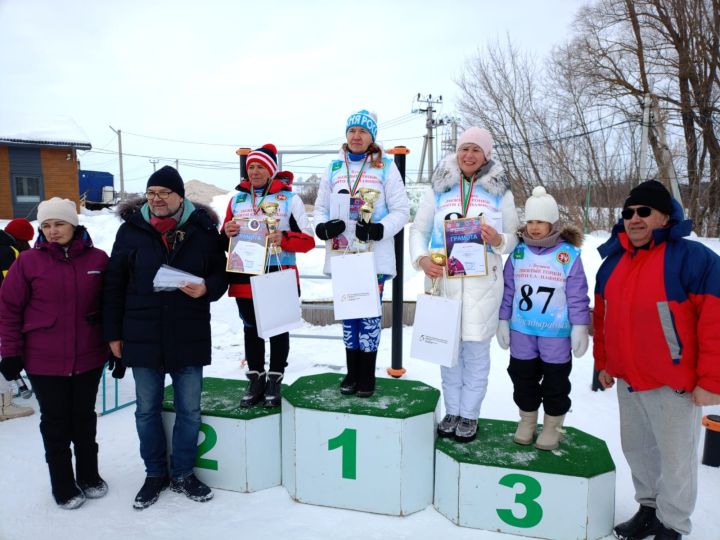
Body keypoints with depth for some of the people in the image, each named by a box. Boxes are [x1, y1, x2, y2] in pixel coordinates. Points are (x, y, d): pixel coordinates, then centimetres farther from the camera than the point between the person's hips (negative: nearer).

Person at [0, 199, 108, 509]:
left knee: (84, 417, 16)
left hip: (89, 357, 1)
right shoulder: (29, 261, -6)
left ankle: (89, 476, 34)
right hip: (44, 361, -1)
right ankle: (63, 486, 26)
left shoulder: (98, 259, -2)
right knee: (55, 423, 10)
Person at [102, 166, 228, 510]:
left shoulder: (203, 230, -1)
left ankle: (182, 474, 29)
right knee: (147, 410, 13)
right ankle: (155, 474, 31)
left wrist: (206, 288, -17)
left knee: (189, 410, 10)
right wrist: (113, 333, 2)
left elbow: (221, 274, 6)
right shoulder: (131, 230, 0)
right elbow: (114, 285, 3)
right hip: (142, 337, 1)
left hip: (190, 337, 0)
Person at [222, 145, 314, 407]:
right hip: (245, 276, 4)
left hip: (279, 277, -4)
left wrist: (284, 239, -24)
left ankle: (275, 381, 20)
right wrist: (227, 233, -8)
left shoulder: (290, 199, -2)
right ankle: (256, 380, 24)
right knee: (251, 328, 12)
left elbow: (308, 240, -6)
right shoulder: (237, 199, 10)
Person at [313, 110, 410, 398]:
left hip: (374, 254, -3)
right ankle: (352, 373, 25)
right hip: (341, 254, 3)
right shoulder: (334, 167, 10)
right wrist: (323, 227, -10)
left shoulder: (386, 167, 1)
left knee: (370, 315, 1)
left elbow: (401, 210, -1)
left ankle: (367, 375, 16)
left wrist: (379, 229, -18)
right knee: (348, 313, 11)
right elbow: (320, 207, 12)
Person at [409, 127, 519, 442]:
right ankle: (451, 411, 24)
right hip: (443, 278, 1)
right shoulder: (439, 188, 9)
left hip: (482, 282, -1)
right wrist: (421, 258, -11)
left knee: (476, 348, 2)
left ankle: (469, 414, 19)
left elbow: (513, 238, 9)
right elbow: (418, 229, 8)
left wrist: (498, 240, -14)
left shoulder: (500, 192, 8)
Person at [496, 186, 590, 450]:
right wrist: (503, 321, 6)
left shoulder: (569, 253, -7)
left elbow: (577, 295, -6)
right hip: (522, 330, 3)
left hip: (557, 332, -3)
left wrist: (580, 327, -7)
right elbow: (508, 290, 6)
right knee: (523, 377, 14)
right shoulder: (518, 252, 2)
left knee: (555, 381, 10)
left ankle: (552, 426, 28)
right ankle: (527, 420, 33)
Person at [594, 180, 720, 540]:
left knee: (675, 456, 8)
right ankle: (649, 508, 39)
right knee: (636, 448, 19)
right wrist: (603, 362, 15)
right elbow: (602, 317, 15)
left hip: (674, 385, -6)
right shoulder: (612, 262, 7)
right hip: (628, 380, 7)